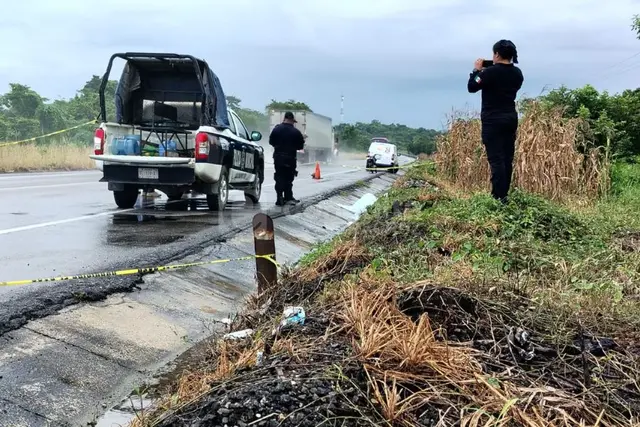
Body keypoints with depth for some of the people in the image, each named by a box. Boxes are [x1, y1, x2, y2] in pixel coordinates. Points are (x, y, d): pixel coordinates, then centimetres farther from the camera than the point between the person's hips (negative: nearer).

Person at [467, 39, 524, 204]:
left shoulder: (490, 72, -15)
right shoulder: (517, 73, 6)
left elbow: (471, 87, -6)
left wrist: (476, 70, 6)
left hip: (493, 120, -7)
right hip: (511, 118, 7)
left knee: (496, 159, -8)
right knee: (507, 158, 10)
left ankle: (499, 197, -10)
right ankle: (503, 194, 16)